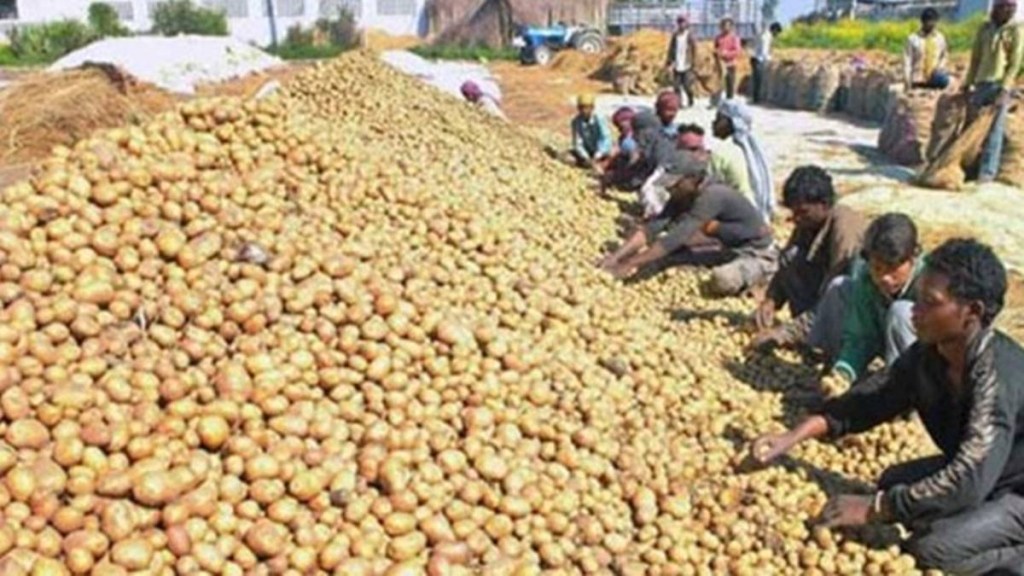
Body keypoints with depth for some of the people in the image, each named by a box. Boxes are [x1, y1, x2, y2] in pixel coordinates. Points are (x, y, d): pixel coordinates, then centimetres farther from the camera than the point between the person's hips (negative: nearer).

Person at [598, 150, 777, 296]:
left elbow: (676, 237, -35)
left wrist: (632, 263, -37)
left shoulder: (712, 196, -31)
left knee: (723, 280, -36)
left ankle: (758, 274, -6)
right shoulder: (682, 197, -7)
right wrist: (617, 256, -24)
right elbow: (653, 227, -13)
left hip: (758, 255, -8)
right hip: (729, 250, 8)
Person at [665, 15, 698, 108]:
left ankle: (690, 101, 21)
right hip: (677, 66, 4)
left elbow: (694, 51, -7)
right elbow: (671, 50, 11)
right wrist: (669, 63, 8)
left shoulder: (690, 36, -7)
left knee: (687, 85, -2)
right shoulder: (675, 36, 7)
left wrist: (693, 64, -10)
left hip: (686, 66, -4)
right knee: (676, 85, 2)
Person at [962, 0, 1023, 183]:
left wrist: (1004, 90, -15)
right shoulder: (985, 28, 13)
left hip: (1000, 85, -5)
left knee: (994, 130, -9)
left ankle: (987, 173, -11)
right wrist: (968, 84, 11)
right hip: (981, 84, 5)